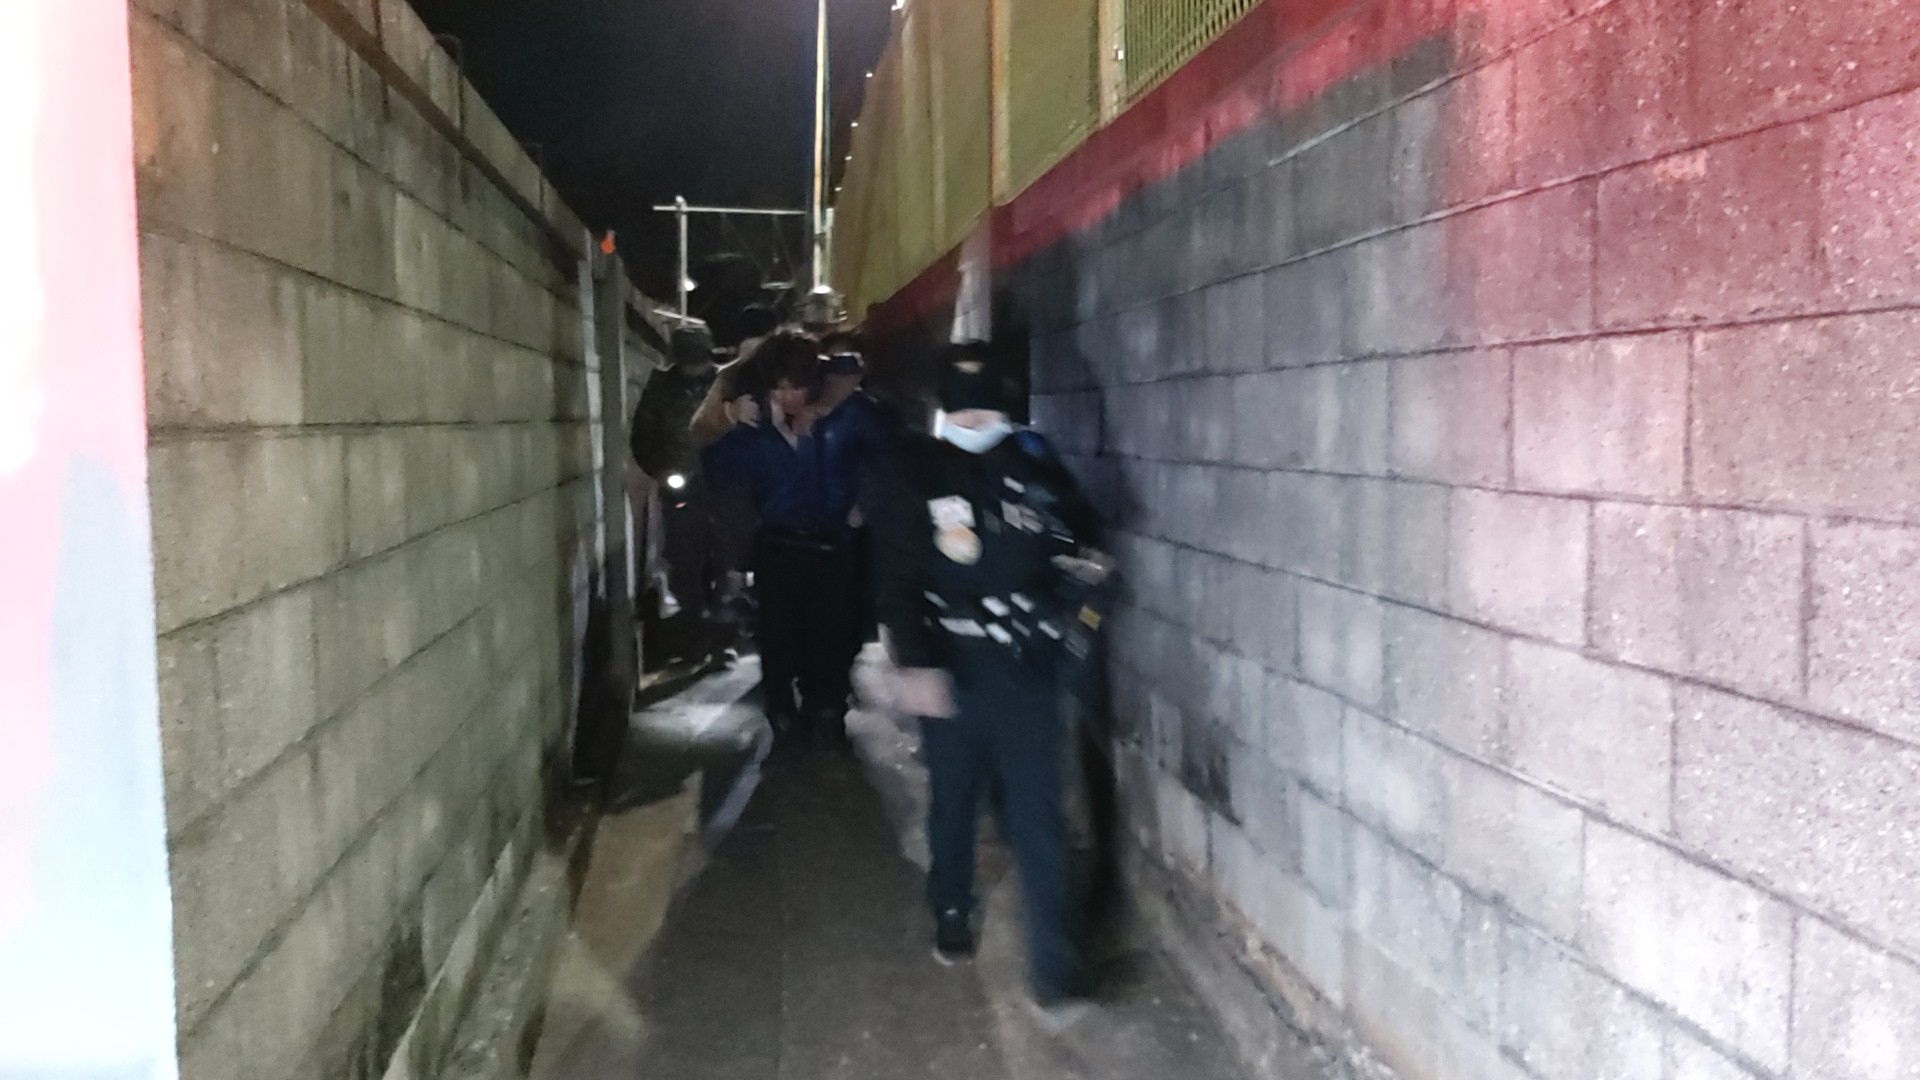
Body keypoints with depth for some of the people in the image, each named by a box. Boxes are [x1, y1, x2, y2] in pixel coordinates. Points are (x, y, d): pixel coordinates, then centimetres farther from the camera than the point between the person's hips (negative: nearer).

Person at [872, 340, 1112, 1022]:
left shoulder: (1031, 459, 2)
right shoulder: (916, 472, -4)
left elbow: (1077, 523, 19)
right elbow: (898, 577, -9)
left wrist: (1085, 556, -3)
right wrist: (914, 665, -17)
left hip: (1026, 663, 1)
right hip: (951, 663, 0)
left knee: (1035, 811, -1)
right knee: (954, 798, 16)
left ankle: (1055, 963, 5)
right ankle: (951, 914, 40)